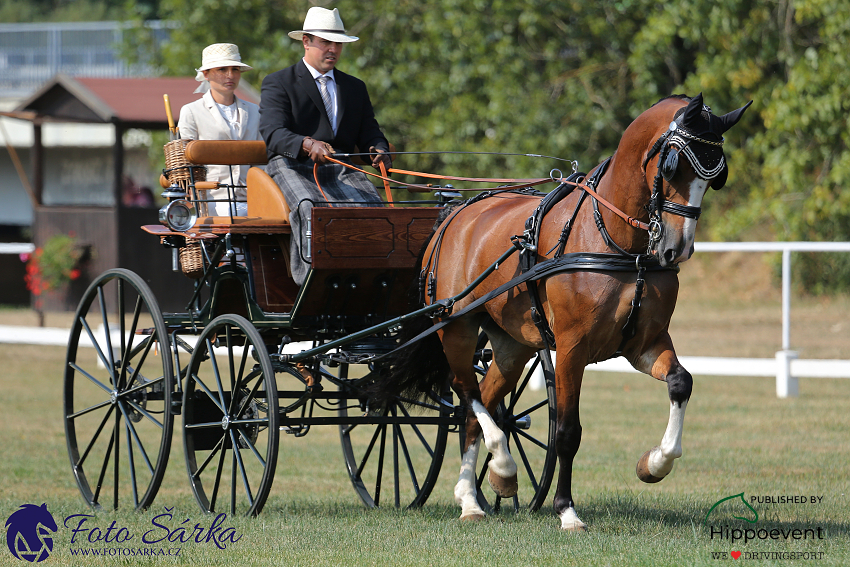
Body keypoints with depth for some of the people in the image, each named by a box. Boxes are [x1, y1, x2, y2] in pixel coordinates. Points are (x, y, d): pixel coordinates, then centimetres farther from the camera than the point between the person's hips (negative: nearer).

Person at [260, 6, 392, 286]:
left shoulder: (354, 87, 25)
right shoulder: (278, 83, 8)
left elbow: (369, 132, 16)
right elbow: (273, 134, -8)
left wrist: (379, 151, -11)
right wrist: (307, 145, -31)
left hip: (341, 171, 4)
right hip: (292, 166, -4)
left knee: (372, 206, -29)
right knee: (309, 208, -37)